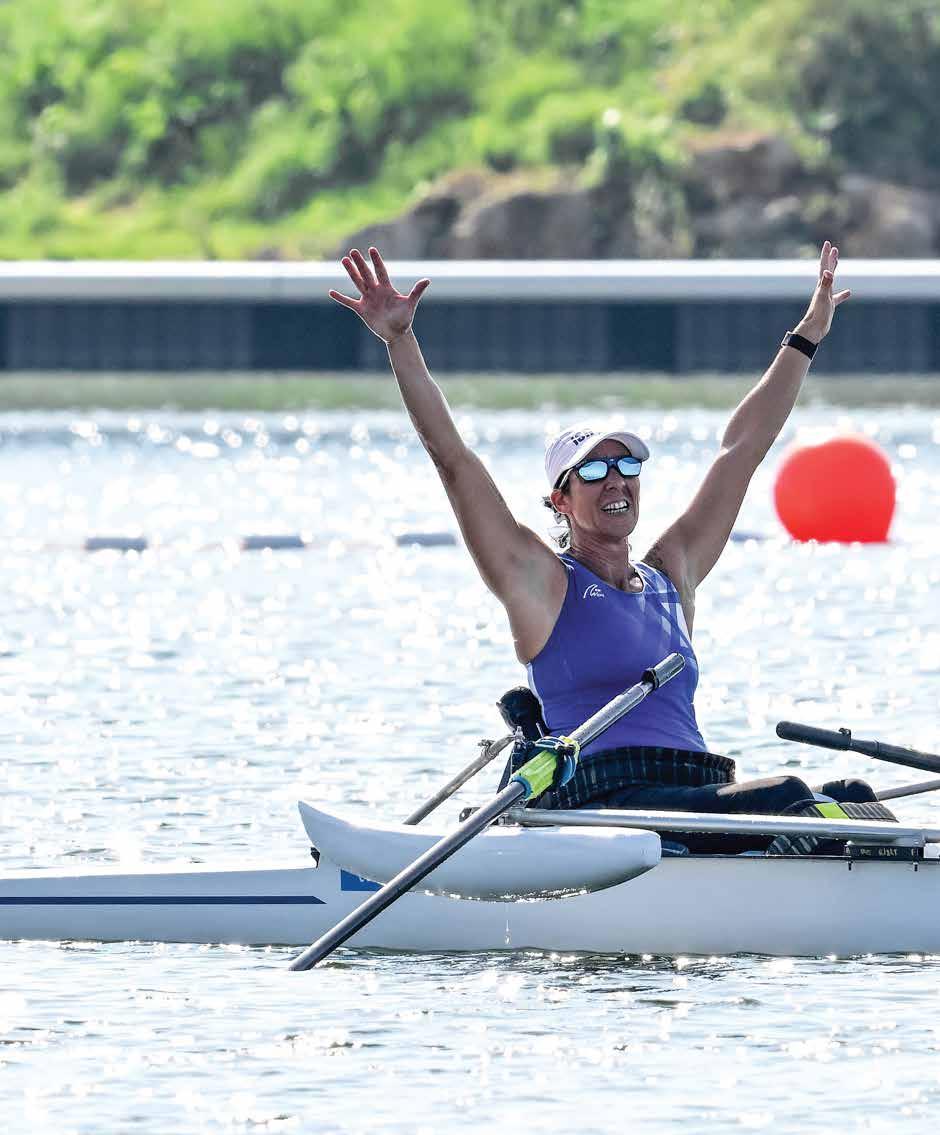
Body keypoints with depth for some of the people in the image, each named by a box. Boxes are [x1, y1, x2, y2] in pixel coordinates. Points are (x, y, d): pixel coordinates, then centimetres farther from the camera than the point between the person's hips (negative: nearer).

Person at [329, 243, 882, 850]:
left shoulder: (671, 575, 24)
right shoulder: (542, 582, 8)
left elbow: (744, 447, 31)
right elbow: (452, 457, 2)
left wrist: (806, 338, 39)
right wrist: (400, 343, -3)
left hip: (700, 793, 6)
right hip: (607, 798, -6)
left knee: (852, 796, -23)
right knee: (785, 797, -32)